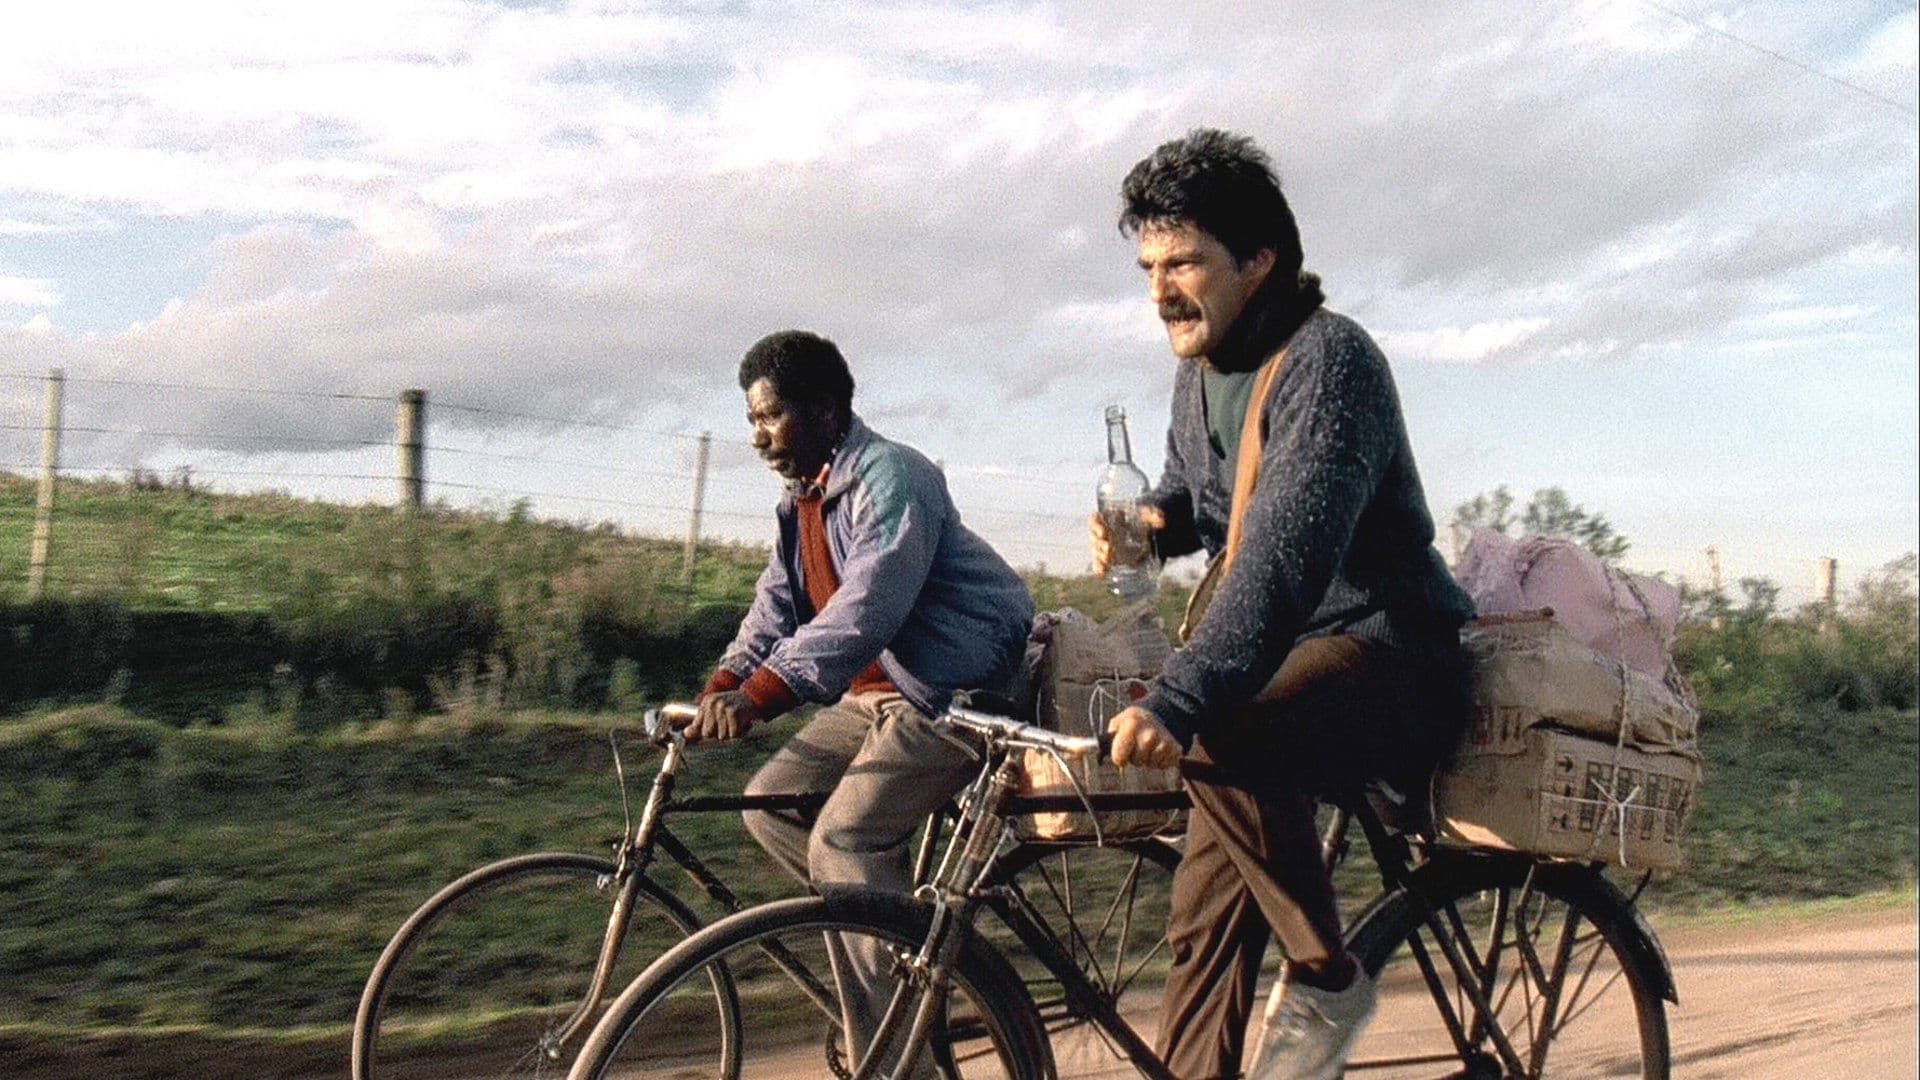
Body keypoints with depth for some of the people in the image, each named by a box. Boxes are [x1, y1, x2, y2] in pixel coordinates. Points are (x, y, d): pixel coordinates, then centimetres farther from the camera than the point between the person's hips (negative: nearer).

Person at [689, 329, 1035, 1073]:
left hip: (955, 694, -10)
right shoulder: (803, 497, 13)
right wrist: (718, 691, -8)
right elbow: (775, 606, 8)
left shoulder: (889, 477, -17)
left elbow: (868, 608, -31)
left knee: (843, 840, -20)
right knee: (771, 801, 3)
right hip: (878, 692, 10)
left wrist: (760, 696, -39)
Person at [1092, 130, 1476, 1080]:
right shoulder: (1198, 369, 7)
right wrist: (1153, 522, 1)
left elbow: (1286, 557, -33)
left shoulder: (1330, 360, -19)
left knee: (1222, 734, -36)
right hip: (1285, 658, 8)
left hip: (1388, 654, -8)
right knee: (1204, 920, 1)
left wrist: (1175, 703, -43)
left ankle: (1326, 983, -14)